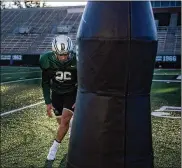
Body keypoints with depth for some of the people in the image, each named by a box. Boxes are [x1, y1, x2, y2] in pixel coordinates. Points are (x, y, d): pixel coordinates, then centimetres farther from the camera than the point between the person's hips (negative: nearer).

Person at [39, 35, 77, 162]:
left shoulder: (77, 61, -25)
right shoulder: (47, 61, -20)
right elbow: (45, 83, -6)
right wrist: (48, 102, -8)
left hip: (72, 93, -2)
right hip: (56, 93, 2)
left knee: (65, 120, -14)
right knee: (61, 122, 7)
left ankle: (54, 147, 4)